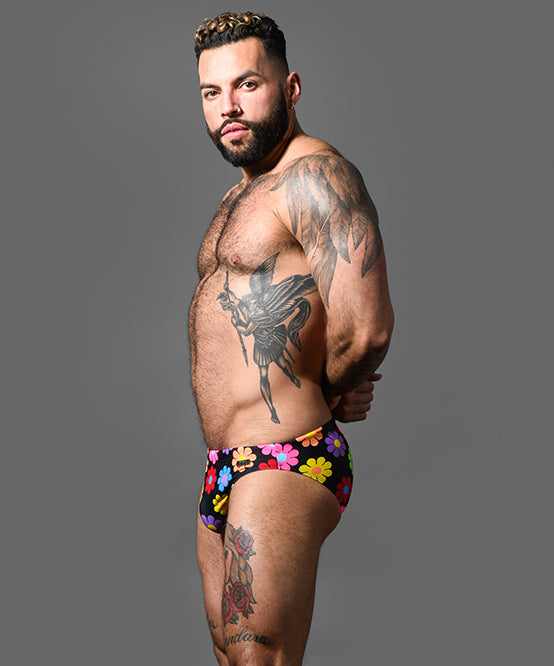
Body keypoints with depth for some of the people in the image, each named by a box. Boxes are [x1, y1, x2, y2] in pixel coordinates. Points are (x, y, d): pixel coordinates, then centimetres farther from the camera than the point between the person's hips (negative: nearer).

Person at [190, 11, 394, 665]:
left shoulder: (315, 174, -13)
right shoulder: (240, 196, 18)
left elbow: (365, 329, -24)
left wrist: (327, 398, -3)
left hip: (283, 469, -10)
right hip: (224, 470, 10)